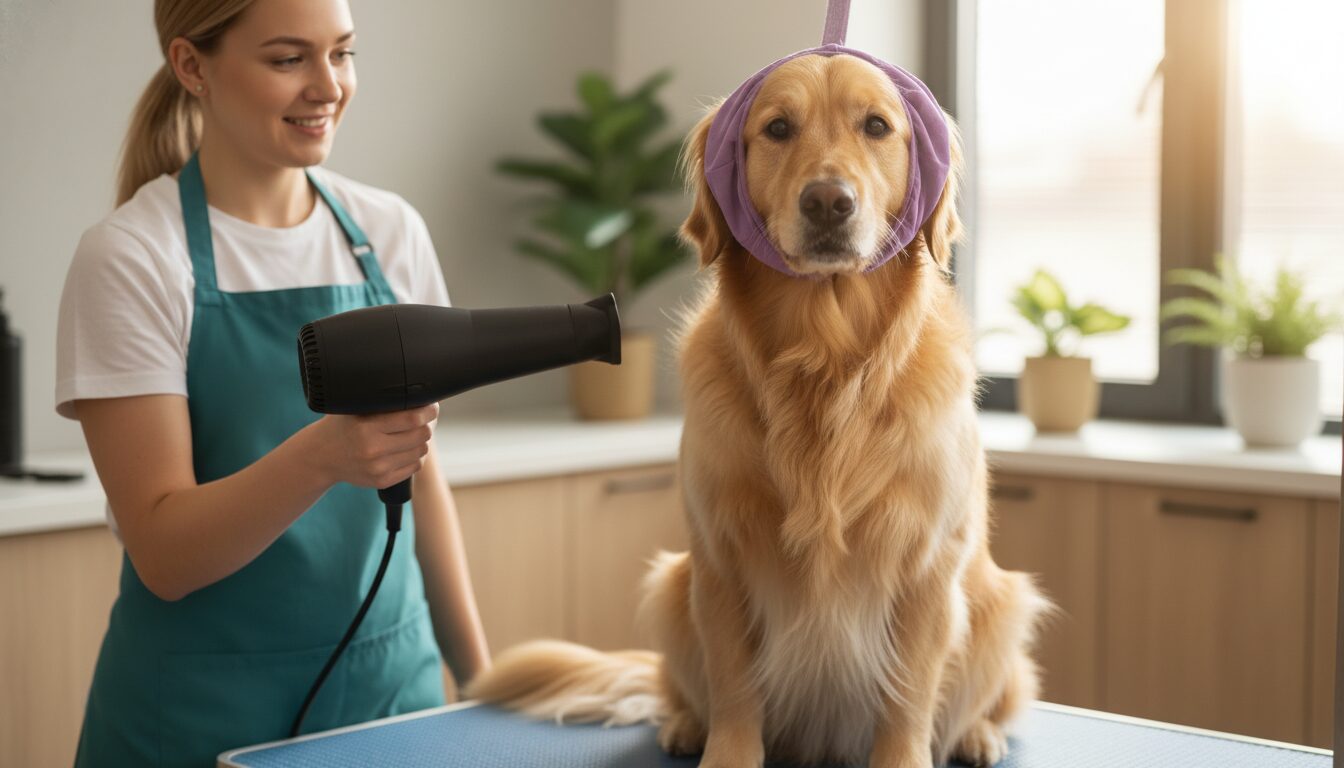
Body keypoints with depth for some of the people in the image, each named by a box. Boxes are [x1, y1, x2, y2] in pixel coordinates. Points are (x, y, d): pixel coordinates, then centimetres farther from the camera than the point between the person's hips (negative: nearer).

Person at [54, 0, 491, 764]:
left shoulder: (391, 232, 1)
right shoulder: (129, 258, -12)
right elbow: (162, 553, -15)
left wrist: (478, 673, 8)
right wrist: (324, 454, -31)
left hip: (393, 678, 4)